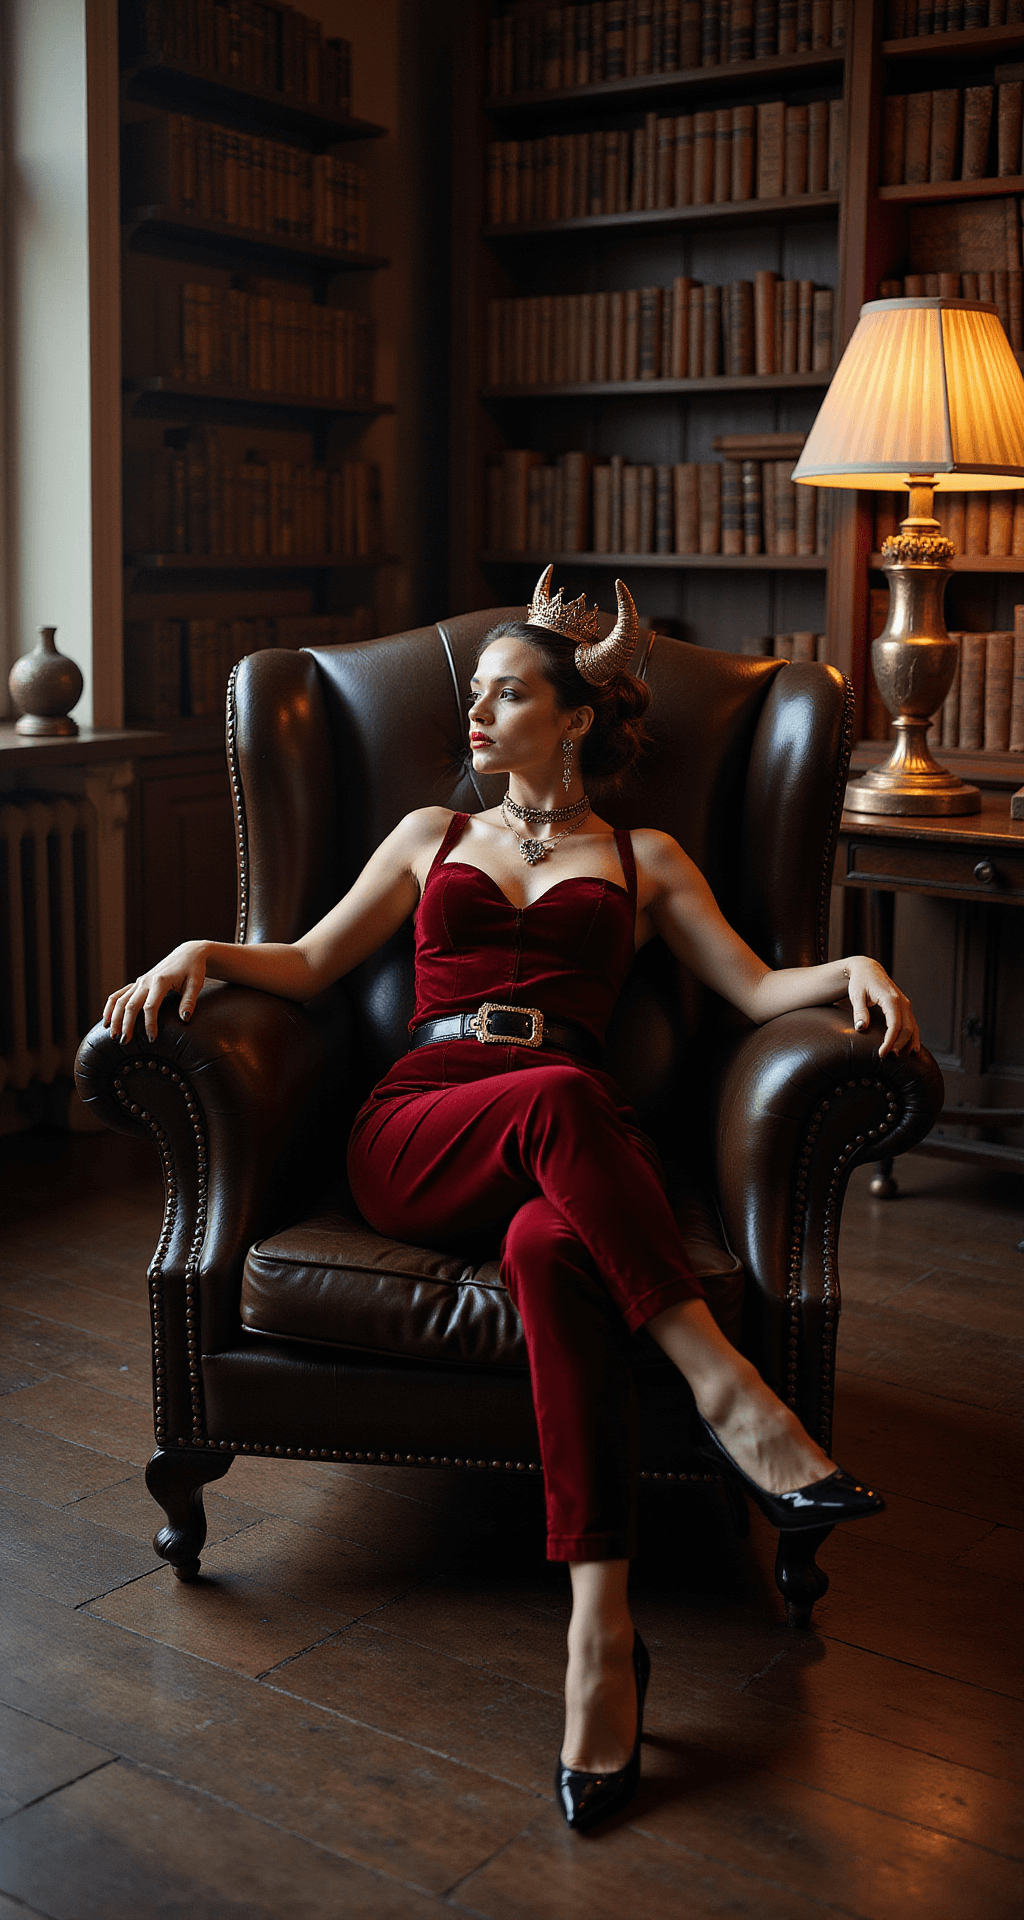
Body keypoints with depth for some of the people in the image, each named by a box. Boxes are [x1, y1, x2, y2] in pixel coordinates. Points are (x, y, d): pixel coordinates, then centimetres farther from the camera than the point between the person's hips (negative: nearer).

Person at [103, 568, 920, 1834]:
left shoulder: (644, 858, 24)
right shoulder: (434, 836, 28)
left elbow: (756, 990, 14)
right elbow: (311, 964, 24)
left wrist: (852, 969, -7)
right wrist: (204, 951, 4)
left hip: (565, 1156, -1)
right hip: (412, 1135, 1)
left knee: (549, 1247, -40)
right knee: (560, 1097, -38)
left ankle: (602, 1628, -42)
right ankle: (723, 1390, -37)